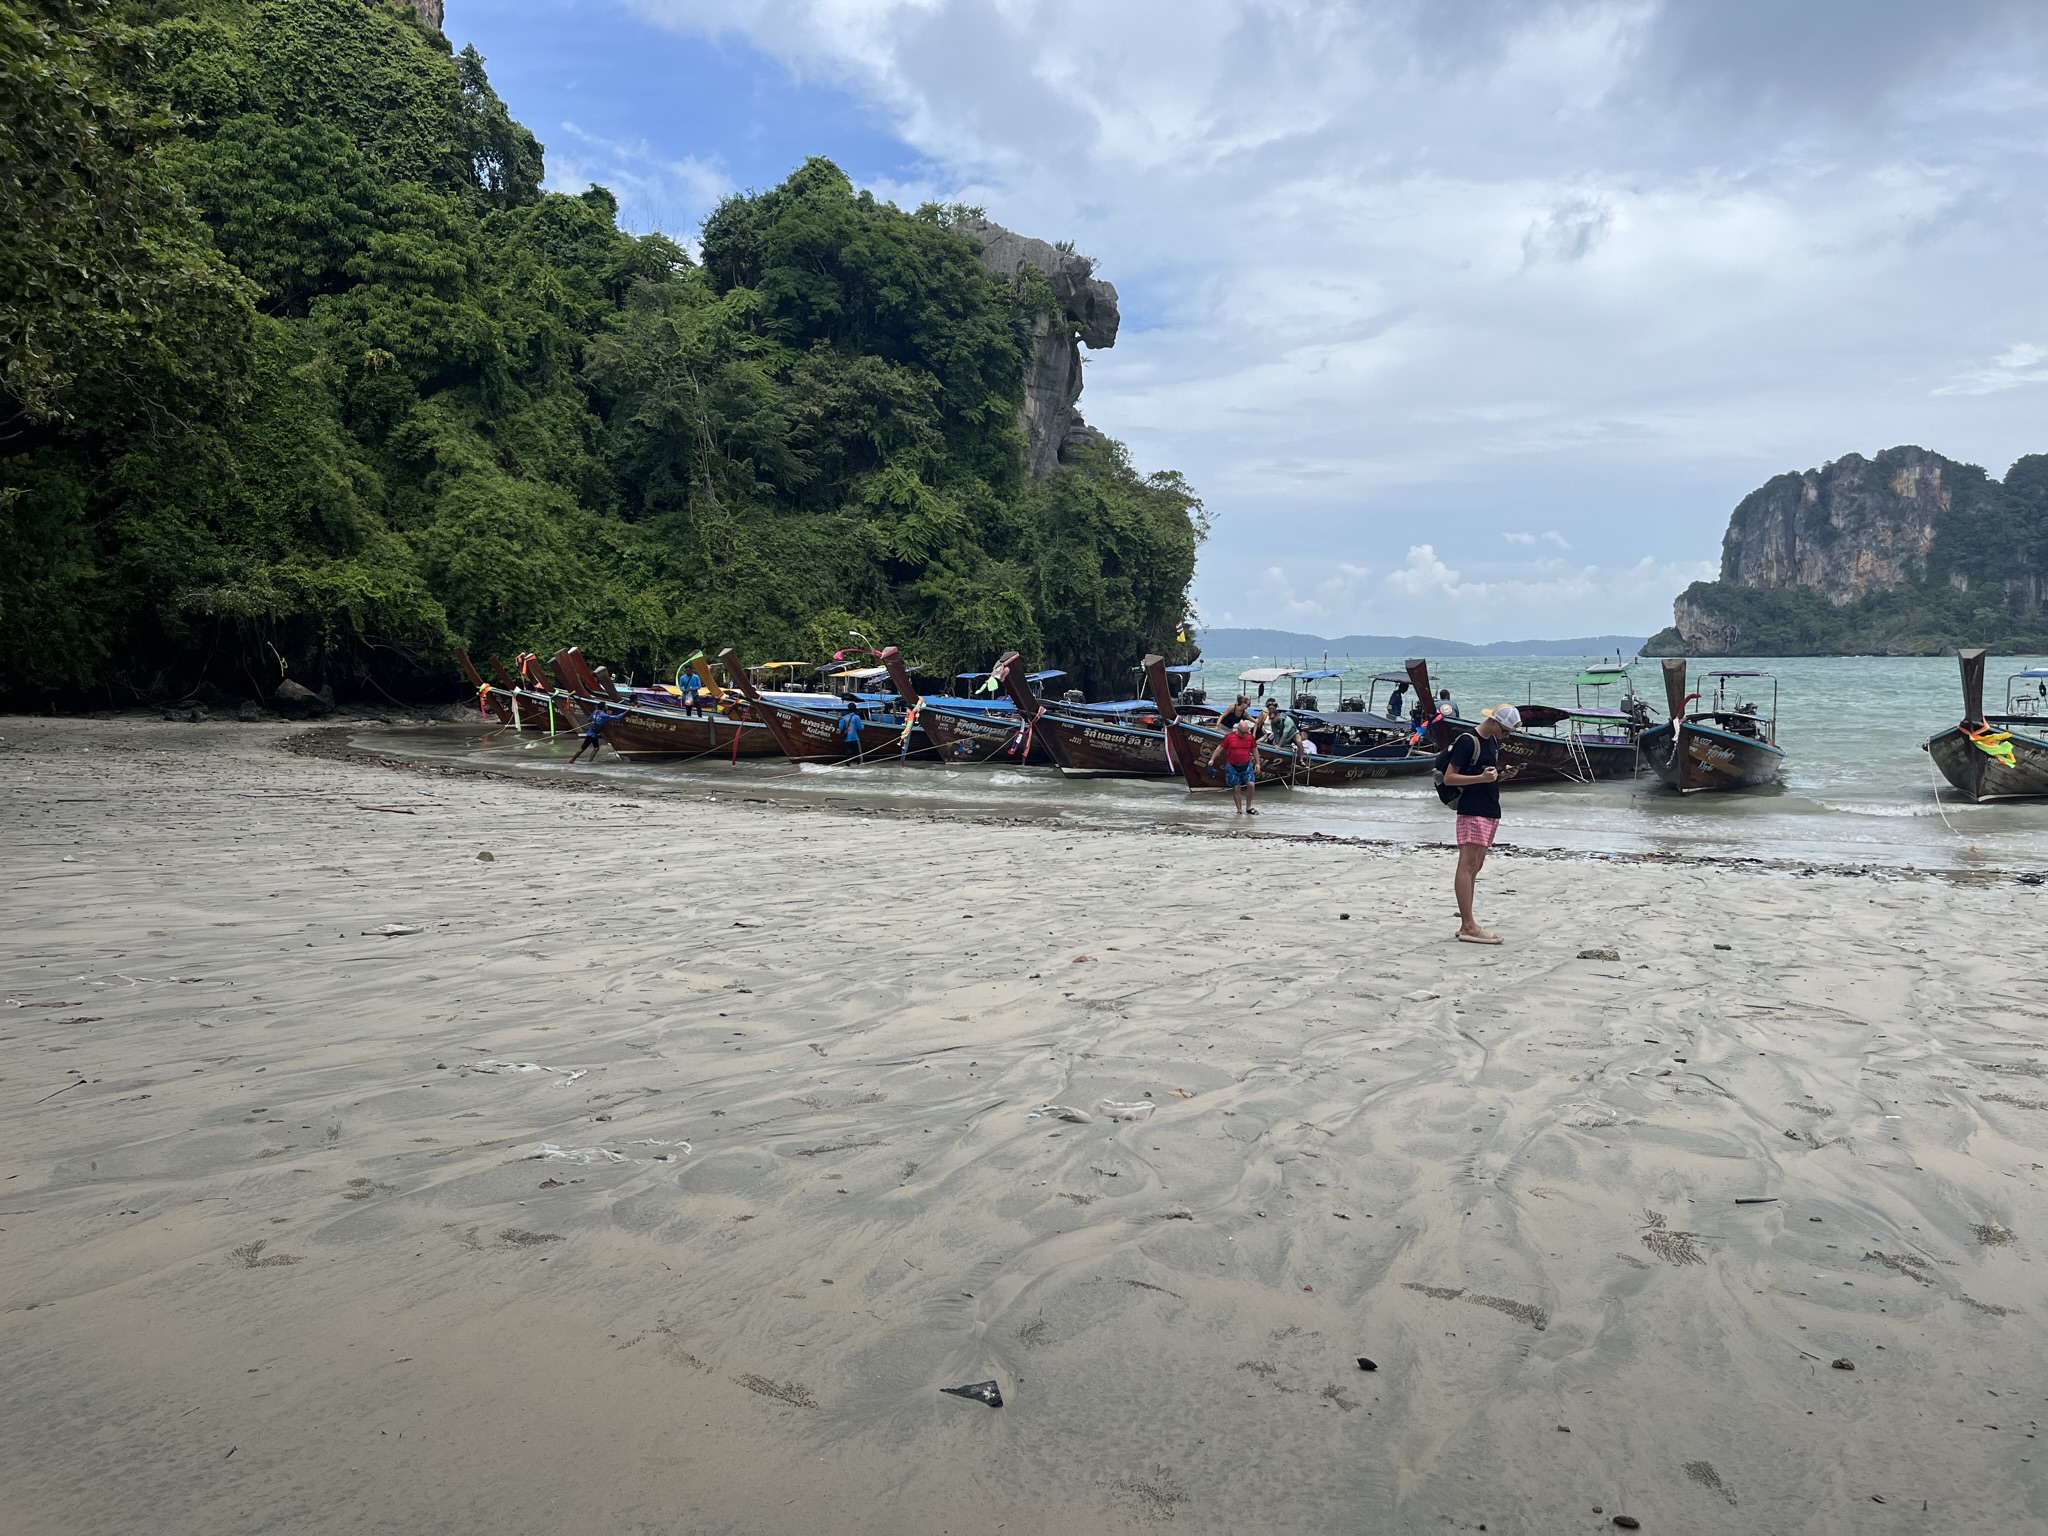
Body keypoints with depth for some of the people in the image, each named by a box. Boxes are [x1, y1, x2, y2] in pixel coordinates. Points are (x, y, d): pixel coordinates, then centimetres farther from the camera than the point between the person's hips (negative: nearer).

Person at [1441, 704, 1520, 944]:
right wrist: (1481, 778, -23)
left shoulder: (1493, 742, 16)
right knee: (1467, 864, -11)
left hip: (1490, 811, 10)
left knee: (1475, 866, 9)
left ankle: (1466, 924, 12)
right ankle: (1468, 926, -14)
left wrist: (1501, 774, 10)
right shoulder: (1468, 741, -11)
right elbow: (1449, 777, -14)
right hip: (1472, 811, -10)